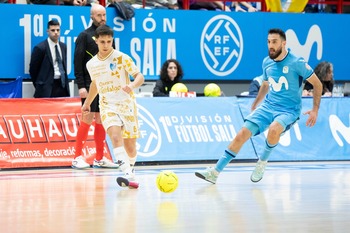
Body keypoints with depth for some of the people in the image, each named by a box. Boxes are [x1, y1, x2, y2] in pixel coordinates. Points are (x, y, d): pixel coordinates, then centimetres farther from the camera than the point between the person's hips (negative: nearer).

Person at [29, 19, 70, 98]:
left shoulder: (63, 46, 13)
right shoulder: (40, 48, -7)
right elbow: (33, 69, -2)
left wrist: (65, 82, 15)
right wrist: (39, 86, 3)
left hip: (62, 85, 6)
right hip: (47, 89, -6)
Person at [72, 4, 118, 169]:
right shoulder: (85, 36, -4)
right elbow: (78, 62, -8)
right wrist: (81, 85, -14)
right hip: (90, 85, -6)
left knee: (101, 120, 7)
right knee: (88, 118, -9)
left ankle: (99, 158, 12)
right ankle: (77, 158, -5)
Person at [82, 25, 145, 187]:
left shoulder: (122, 58, -6)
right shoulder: (91, 64, 6)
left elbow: (139, 76, -9)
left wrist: (132, 85, -31)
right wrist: (87, 103, 34)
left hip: (127, 105, -1)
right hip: (107, 107, 1)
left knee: (130, 145, 5)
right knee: (116, 137, -26)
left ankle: (130, 170, 36)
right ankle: (128, 175, -36)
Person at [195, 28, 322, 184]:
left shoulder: (296, 63, -12)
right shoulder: (267, 62, 5)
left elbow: (317, 84, -4)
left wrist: (315, 110, -10)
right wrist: (254, 106, 25)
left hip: (289, 110, -5)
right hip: (268, 105, 5)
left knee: (274, 129, -37)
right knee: (242, 134, -11)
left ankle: (262, 162, -8)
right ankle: (215, 172, -7)